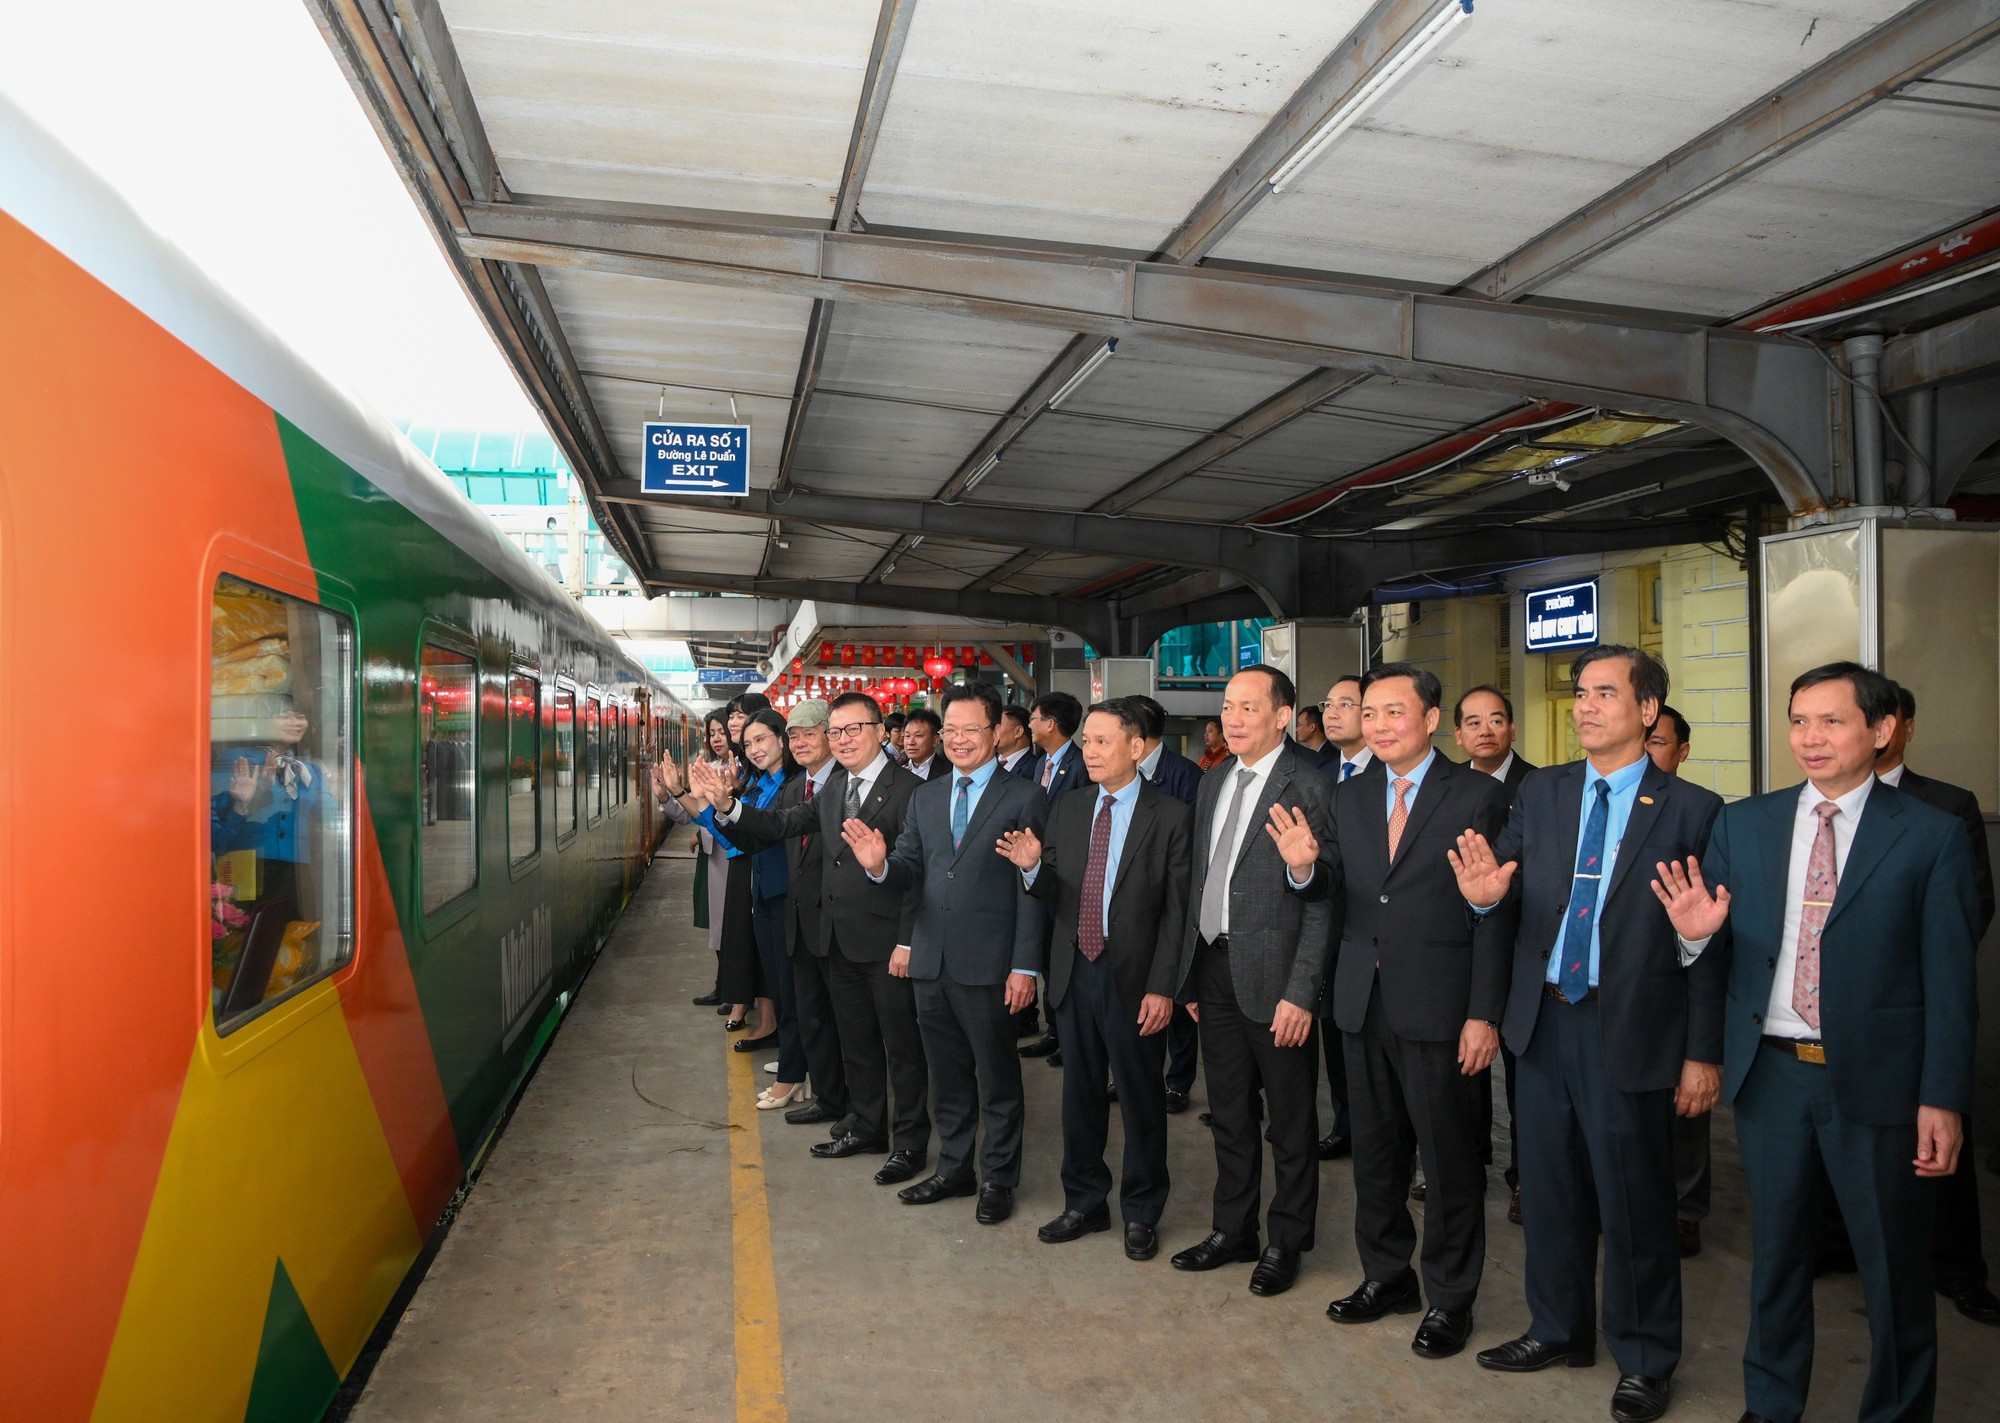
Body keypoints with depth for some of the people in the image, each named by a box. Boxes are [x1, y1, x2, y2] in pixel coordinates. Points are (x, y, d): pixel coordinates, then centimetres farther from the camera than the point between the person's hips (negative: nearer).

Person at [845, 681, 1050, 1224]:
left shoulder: (1023, 800, -7)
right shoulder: (925, 798, 10)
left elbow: (1032, 890, -9)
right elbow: (910, 871, 7)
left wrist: (1025, 966, -13)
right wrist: (881, 866, -16)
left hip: (988, 963, -5)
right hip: (931, 959, 5)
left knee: (997, 1075, 8)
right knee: (946, 1073, 17)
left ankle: (998, 1178, 23)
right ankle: (954, 1168, 32)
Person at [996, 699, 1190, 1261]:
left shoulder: (1169, 817, -8)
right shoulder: (1067, 811, 7)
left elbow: (1178, 910, -10)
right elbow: (1053, 894, 9)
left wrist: (1162, 987, -15)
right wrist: (1032, 867, -13)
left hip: (1134, 978, -4)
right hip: (1075, 972, 5)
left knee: (1140, 1098, 8)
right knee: (1081, 1093, 15)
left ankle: (1141, 1213, 25)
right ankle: (1084, 1203, 32)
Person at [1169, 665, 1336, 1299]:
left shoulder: (1309, 789, -12)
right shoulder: (1214, 782, 11)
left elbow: (1322, 902, -15)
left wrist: (1301, 992, -18)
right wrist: (1190, 973, 12)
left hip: (1273, 977, -7)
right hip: (1214, 968, 7)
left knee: (1291, 1120, 9)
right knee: (1228, 1114, 18)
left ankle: (1286, 1242, 25)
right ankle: (1232, 1229, 33)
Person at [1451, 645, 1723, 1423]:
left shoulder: (1691, 810, -7)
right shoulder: (1539, 793, 5)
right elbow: (1504, 880, 0)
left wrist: (1704, 1053, -8)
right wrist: (1483, 894, -25)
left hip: (1631, 1030, -4)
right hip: (1546, 1020, 4)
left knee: (1633, 1200, 8)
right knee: (1550, 1188, 17)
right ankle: (1558, 1330, 37)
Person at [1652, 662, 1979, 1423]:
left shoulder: (1932, 835, -5)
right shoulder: (1742, 825, 3)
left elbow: (1949, 979, -5)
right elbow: (1721, 954, 6)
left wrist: (1943, 1099, -8)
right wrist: (1697, 932, -17)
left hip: (1876, 1078, -3)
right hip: (1769, 1073, 3)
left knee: (1895, 1267, 10)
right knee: (1775, 1250, 18)